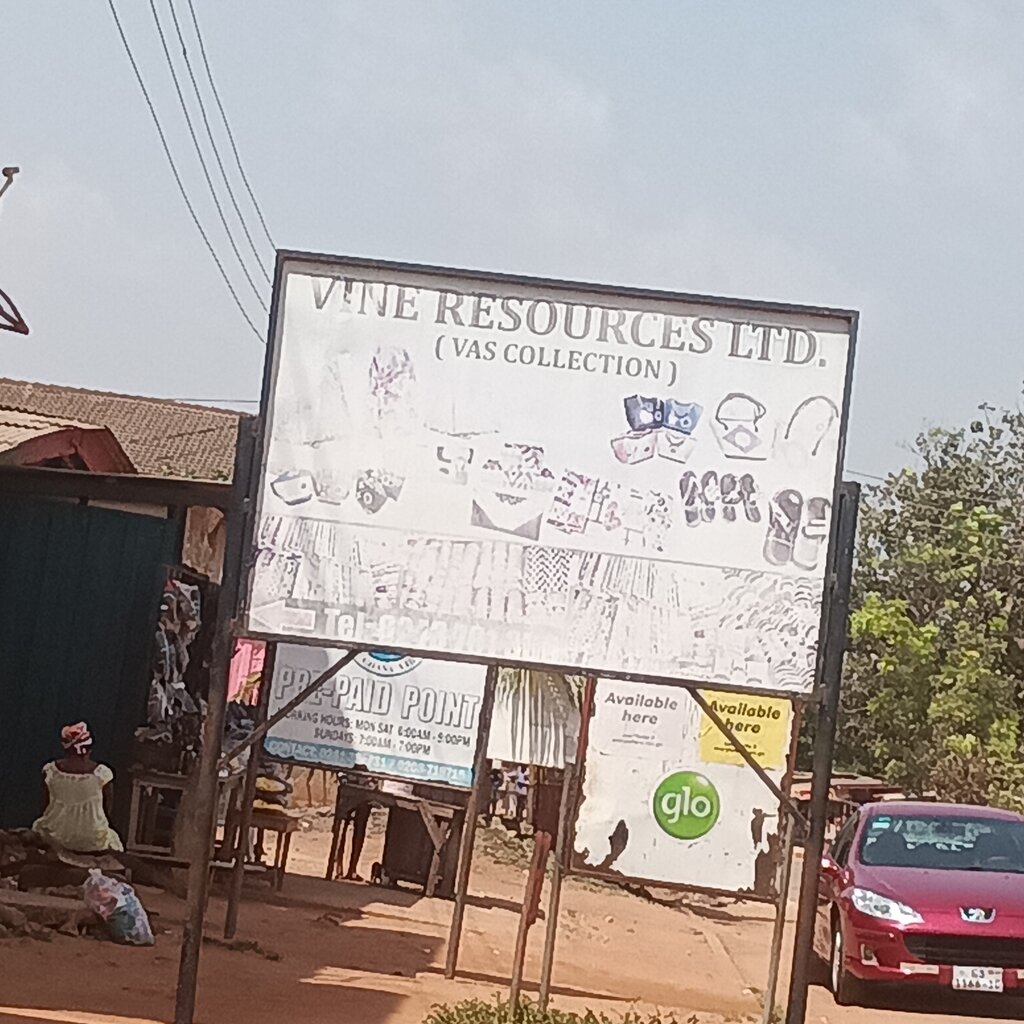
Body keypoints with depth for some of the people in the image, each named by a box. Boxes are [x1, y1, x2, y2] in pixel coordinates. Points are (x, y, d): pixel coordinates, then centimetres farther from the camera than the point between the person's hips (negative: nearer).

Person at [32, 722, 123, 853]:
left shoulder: (50, 771, -13)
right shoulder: (101, 773, -18)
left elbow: (47, 804, 0)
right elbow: (106, 805, -3)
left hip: (56, 838, 0)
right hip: (92, 841, 0)